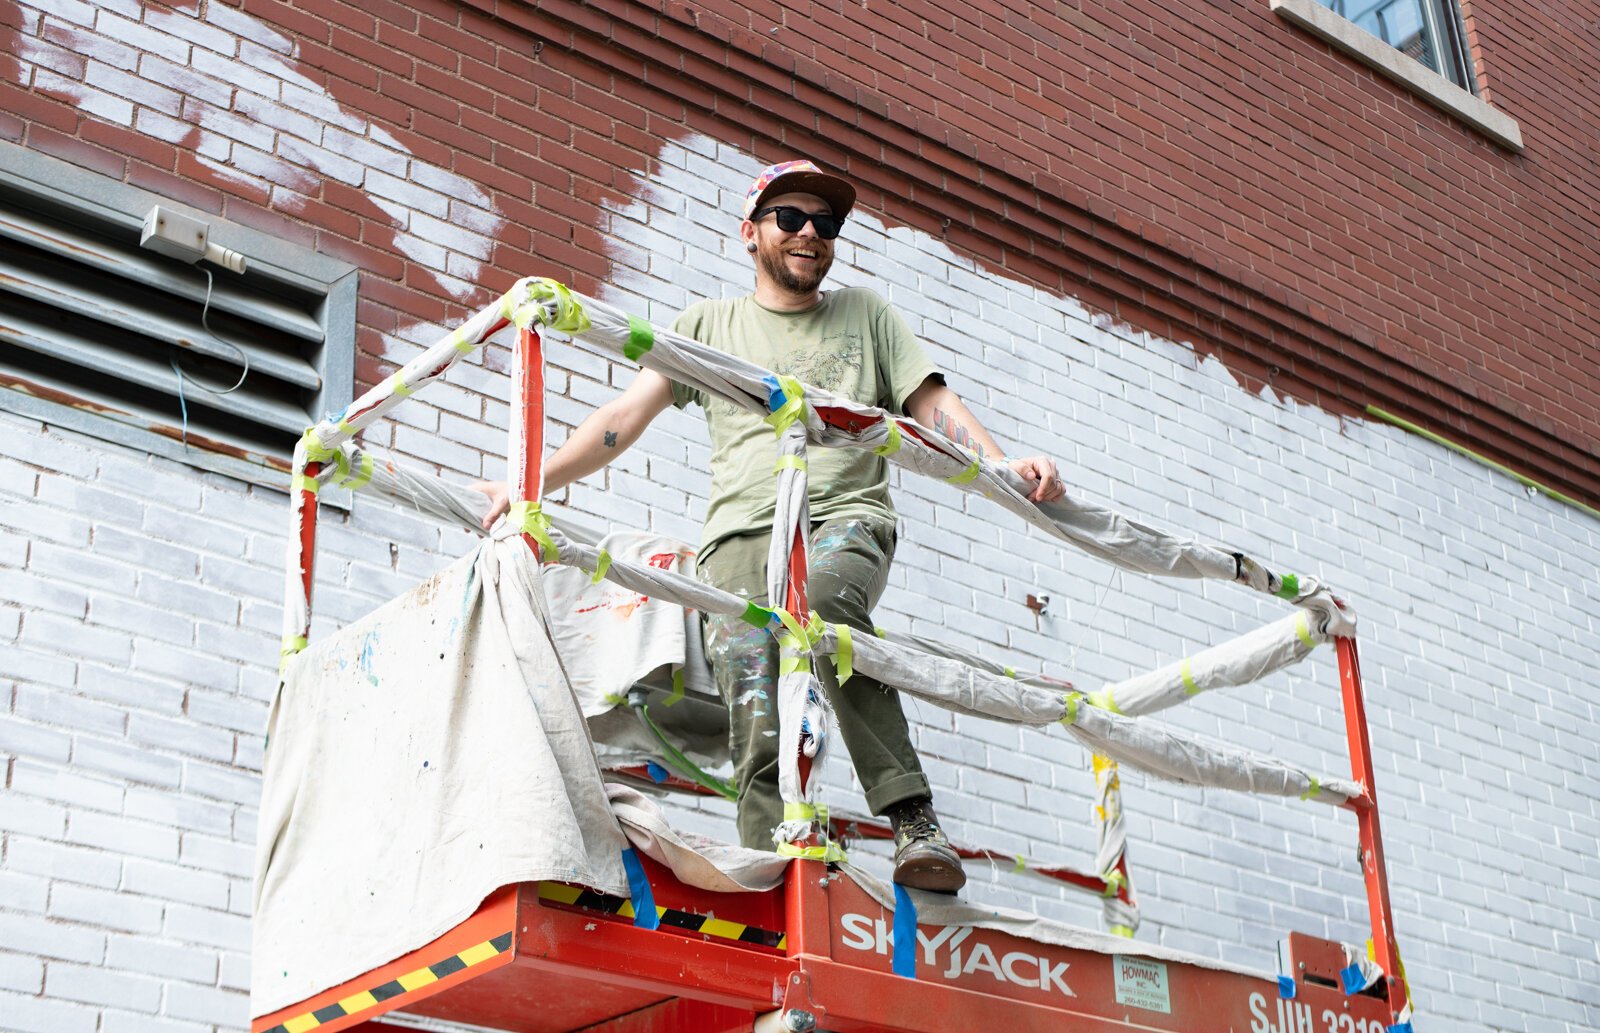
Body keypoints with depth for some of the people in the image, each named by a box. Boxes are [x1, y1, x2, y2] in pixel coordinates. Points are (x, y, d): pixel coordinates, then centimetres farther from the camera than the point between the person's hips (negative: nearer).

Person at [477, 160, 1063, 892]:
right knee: (760, 735, -18)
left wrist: (1006, 468, -2)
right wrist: (530, 486, 4)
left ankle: (913, 818, -38)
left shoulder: (866, 314, 24)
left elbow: (933, 406, 17)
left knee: (818, 593, -38)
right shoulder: (707, 325, 23)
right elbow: (626, 416, 16)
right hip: (742, 534, 2)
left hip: (847, 517, -1)